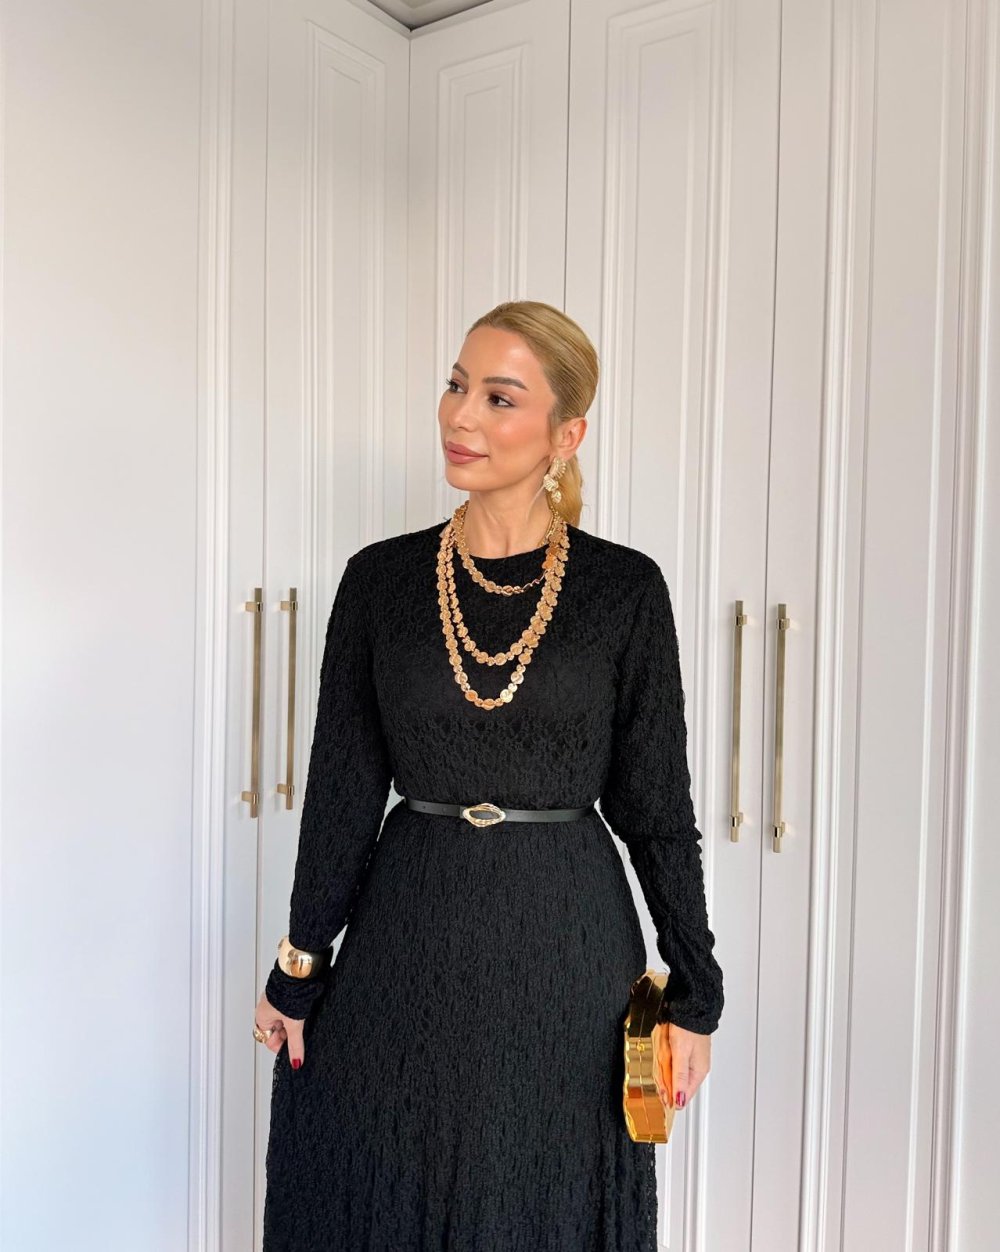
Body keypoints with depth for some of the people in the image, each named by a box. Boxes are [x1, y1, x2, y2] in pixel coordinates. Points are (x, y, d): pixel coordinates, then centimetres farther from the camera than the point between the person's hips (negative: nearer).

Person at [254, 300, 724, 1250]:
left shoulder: (625, 590, -6)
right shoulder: (380, 579, -2)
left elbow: (657, 803, -2)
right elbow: (342, 788, 1)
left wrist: (694, 992, 1)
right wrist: (298, 968, 4)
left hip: (567, 943, -1)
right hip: (405, 936, 2)